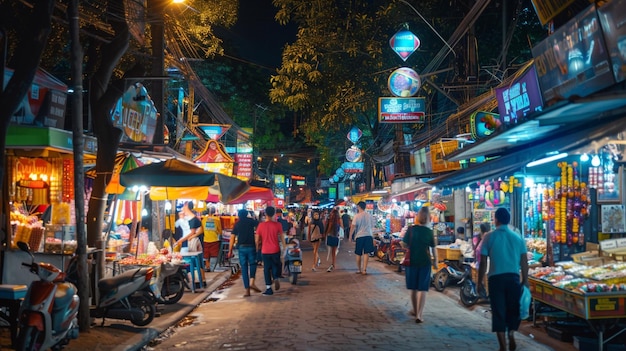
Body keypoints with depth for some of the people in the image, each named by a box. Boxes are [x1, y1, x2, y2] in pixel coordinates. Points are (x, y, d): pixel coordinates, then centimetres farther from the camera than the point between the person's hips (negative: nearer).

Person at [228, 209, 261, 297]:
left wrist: (230, 250, 7)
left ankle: (247, 290, 3)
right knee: (252, 264, 14)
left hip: (241, 247, 1)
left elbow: (232, 237, 4)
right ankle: (251, 282, -9)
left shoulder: (237, 224, 7)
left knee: (244, 268, 5)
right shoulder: (251, 221, 4)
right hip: (251, 246, -1)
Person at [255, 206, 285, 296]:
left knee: (267, 268, 8)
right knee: (275, 265, 20)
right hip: (275, 250, 0)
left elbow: (257, 239, 1)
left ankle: (268, 288, 9)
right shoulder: (277, 225, -7)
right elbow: (282, 238, -1)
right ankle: (276, 278, -7)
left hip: (265, 251, 0)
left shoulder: (261, 225, -4)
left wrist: (257, 248, 15)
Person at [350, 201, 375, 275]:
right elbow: (372, 226, 13)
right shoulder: (369, 216, 4)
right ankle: (364, 269, -4)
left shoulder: (357, 216, -7)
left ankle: (359, 269, 18)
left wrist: (350, 236, 0)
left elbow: (353, 227, -9)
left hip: (359, 236, -2)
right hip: (369, 235, 2)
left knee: (358, 254, 10)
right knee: (366, 253, 2)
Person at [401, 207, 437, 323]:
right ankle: (419, 314, -8)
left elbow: (404, 244, -6)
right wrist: (435, 261, 10)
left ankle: (415, 311, 31)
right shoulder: (429, 231, -5)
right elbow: (433, 248, -2)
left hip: (412, 261, 1)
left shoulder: (411, 229, -6)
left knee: (413, 288, 16)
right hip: (425, 262, -1)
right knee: (423, 289, 1)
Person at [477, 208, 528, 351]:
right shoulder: (518, 237, 5)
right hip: (513, 277, 2)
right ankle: (511, 333, 3)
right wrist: (525, 280, 14)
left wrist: (479, 281, 4)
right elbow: (524, 262, 4)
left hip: (496, 278, -2)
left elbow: (483, 262, -4)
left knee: (499, 311, 6)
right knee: (514, 308, 21)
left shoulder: (489, 237, -3)